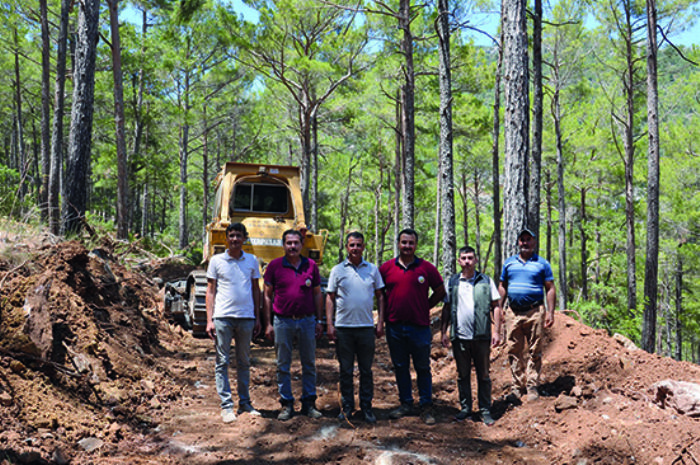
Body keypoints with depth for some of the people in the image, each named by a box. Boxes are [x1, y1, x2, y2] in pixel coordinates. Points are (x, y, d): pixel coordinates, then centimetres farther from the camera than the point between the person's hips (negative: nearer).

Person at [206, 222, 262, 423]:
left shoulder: (252, 260, 9)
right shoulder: (216, 261, 3)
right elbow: (210, 291, 4)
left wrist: (257, 318, 11)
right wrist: (209, 320, -3)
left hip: (246, 317, 2)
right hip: (223, 317, -2)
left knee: (244, 362, 10)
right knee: (222, 362, 0)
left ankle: (244, 403, 19)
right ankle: (226, 405, 6)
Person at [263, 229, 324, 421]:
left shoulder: (311, 265, 5)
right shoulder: (274, 266, 0)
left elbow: (317, 294, 10)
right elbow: (267, 296, 3)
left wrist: (319, 321, 6)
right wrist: (268, 324, -1)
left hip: (307, 321, 1)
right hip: (283, 322, -1)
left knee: (309, 364, 8)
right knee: (283, 365, 5)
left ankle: (309, 403, 19)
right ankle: (286, 404, 16)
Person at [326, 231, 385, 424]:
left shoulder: (372, 269, 6)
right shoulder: (338, 270, 3)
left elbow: (380, 296, 10)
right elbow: (330, 297, 5)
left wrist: (381, 322, 3)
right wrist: (329, 324, -3)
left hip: (366, 327, 1)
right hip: (343, 327, -1)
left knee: (366, 370, 7)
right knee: (345, 370, 7)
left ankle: (366, 407, 16)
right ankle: (346, 406, 18)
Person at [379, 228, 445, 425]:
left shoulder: (426, 268, -1)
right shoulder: (386, 268, 3)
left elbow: (440, 292, 8)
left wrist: (425, 307, 4)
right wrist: (385, 314, 6)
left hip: (419, 327, -2)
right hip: (394, 327, 2)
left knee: (423, 368, 6)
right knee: (400, 367, 11)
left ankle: (426, 407, 15)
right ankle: (406, 403, 24)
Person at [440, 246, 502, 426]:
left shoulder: (486, 281, 4)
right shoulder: (452, 282, 8)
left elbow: (496, 307, 4)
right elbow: (446, 308, 11)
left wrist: (496, 331, -3)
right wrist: (444, 332, 5)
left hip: (481, 336, -1)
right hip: (459, 336, 2)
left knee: (483, 375, 5)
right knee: (463, 375, 10)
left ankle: (485, 410, 14)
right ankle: (465, 408, 21)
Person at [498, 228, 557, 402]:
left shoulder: (542, 264, 5)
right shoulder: (509, 263, 13)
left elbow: (550, 289, 4)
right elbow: (502, 286, 17)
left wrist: (551, 312, -4)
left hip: (535, 312, -2)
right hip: (513, 312, 3)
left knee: (534, 351, 0)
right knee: (514, 350, 4)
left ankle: (532, 386, 8)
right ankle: (517, 386, 12)